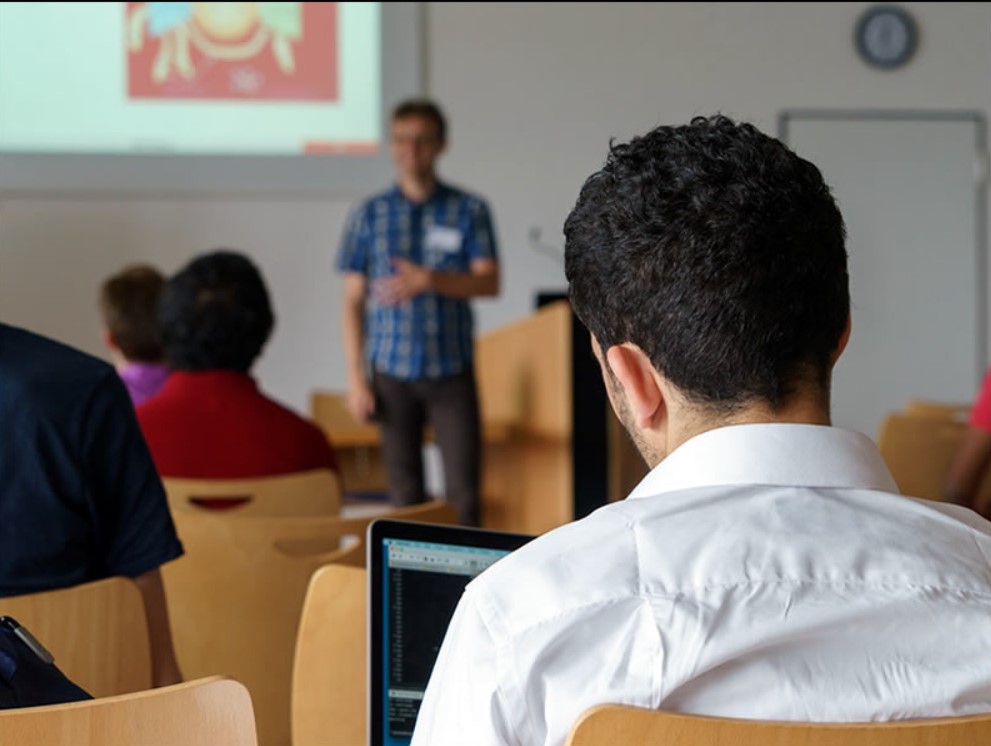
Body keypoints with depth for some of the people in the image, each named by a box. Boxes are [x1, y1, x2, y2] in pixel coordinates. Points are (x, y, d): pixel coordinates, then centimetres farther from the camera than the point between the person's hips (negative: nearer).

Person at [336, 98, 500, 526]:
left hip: (452, 372, -1)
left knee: (463, 489, -5)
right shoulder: (369, 216, 5)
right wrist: (356, 379, 0)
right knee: (404, 490, 5)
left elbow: (489, 282, -6)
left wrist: (429, 280, -22)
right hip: (392, 374, 1)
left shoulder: (469, 211, 3)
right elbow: (354, 300, 6)